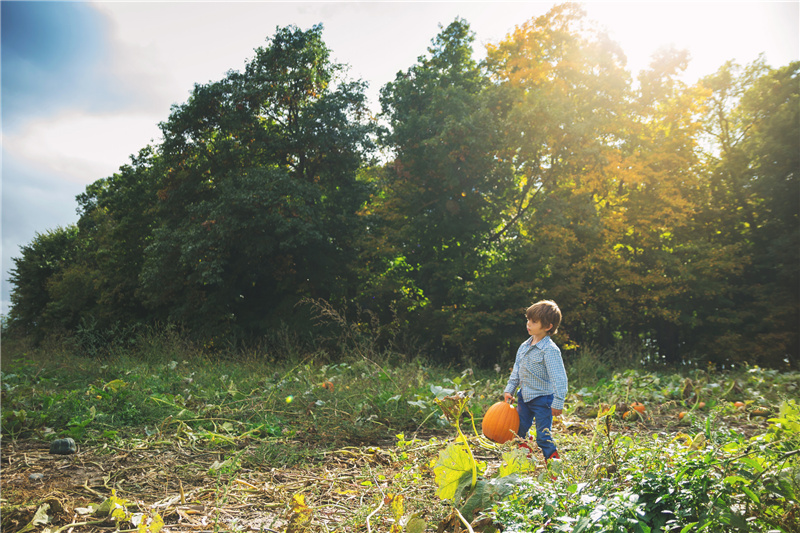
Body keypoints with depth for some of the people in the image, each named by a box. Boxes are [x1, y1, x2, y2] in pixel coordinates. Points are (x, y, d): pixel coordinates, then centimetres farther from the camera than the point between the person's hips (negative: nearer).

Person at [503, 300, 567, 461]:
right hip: (524, 396, 8)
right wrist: (509, 390, 12)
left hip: (542, 399, -8)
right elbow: (516, 370, 15)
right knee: (519, 431, 18)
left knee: (543, 437, -3)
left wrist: (558, 403, -23)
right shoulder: (524, 346, 5)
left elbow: (559, 378, -22)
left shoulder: (550, 350, -20)